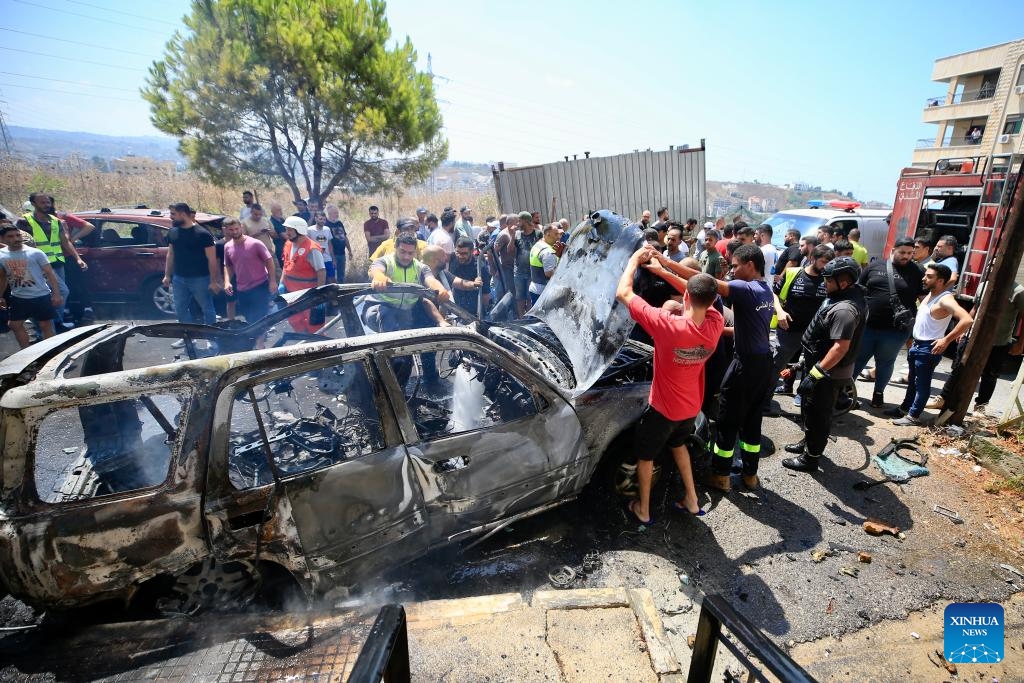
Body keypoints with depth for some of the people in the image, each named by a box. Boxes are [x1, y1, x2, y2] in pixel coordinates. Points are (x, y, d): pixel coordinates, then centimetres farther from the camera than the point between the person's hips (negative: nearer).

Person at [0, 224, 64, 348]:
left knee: (45, 325, 2)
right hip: (18, 297, 5)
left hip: (41, 296, -5)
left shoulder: (35, 253, -10)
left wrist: (56, 294, -15)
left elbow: (50, 273, -9)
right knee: (14, 324, 12)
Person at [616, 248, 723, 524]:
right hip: (691, 406, 5)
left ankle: (643, 510, 36)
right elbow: (703, 286, -1)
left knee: (645, 456, 19)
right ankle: (691, 500, 43)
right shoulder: (716, 325, -19)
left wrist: (635, 259, -11)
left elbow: (623, 293, -26)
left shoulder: (668, 325, -34)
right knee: (678, 444, 33)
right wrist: (665, 261, -5)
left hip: (663, 408, -5)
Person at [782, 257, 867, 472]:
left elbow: (841, 347, -32)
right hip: (819, 365, 10)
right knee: (809, 408, 24)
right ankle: (808, 442, 42)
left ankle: (810, 458, 19)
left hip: (828, 373, -10)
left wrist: (814, 374, -29)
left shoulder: (845, 309, -28)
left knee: (818, 414, 4)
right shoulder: (844, 296, 5)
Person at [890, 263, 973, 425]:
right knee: (912, 380, 20)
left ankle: (913, 416, 8)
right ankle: (905, 407, 32)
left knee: (922, 383, 1)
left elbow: (967, 320, -30)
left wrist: (946, 340, -27)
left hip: (929, 348, -9)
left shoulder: (945, 300, -19)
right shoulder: (929, 294, 8)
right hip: (916, 345, 9)